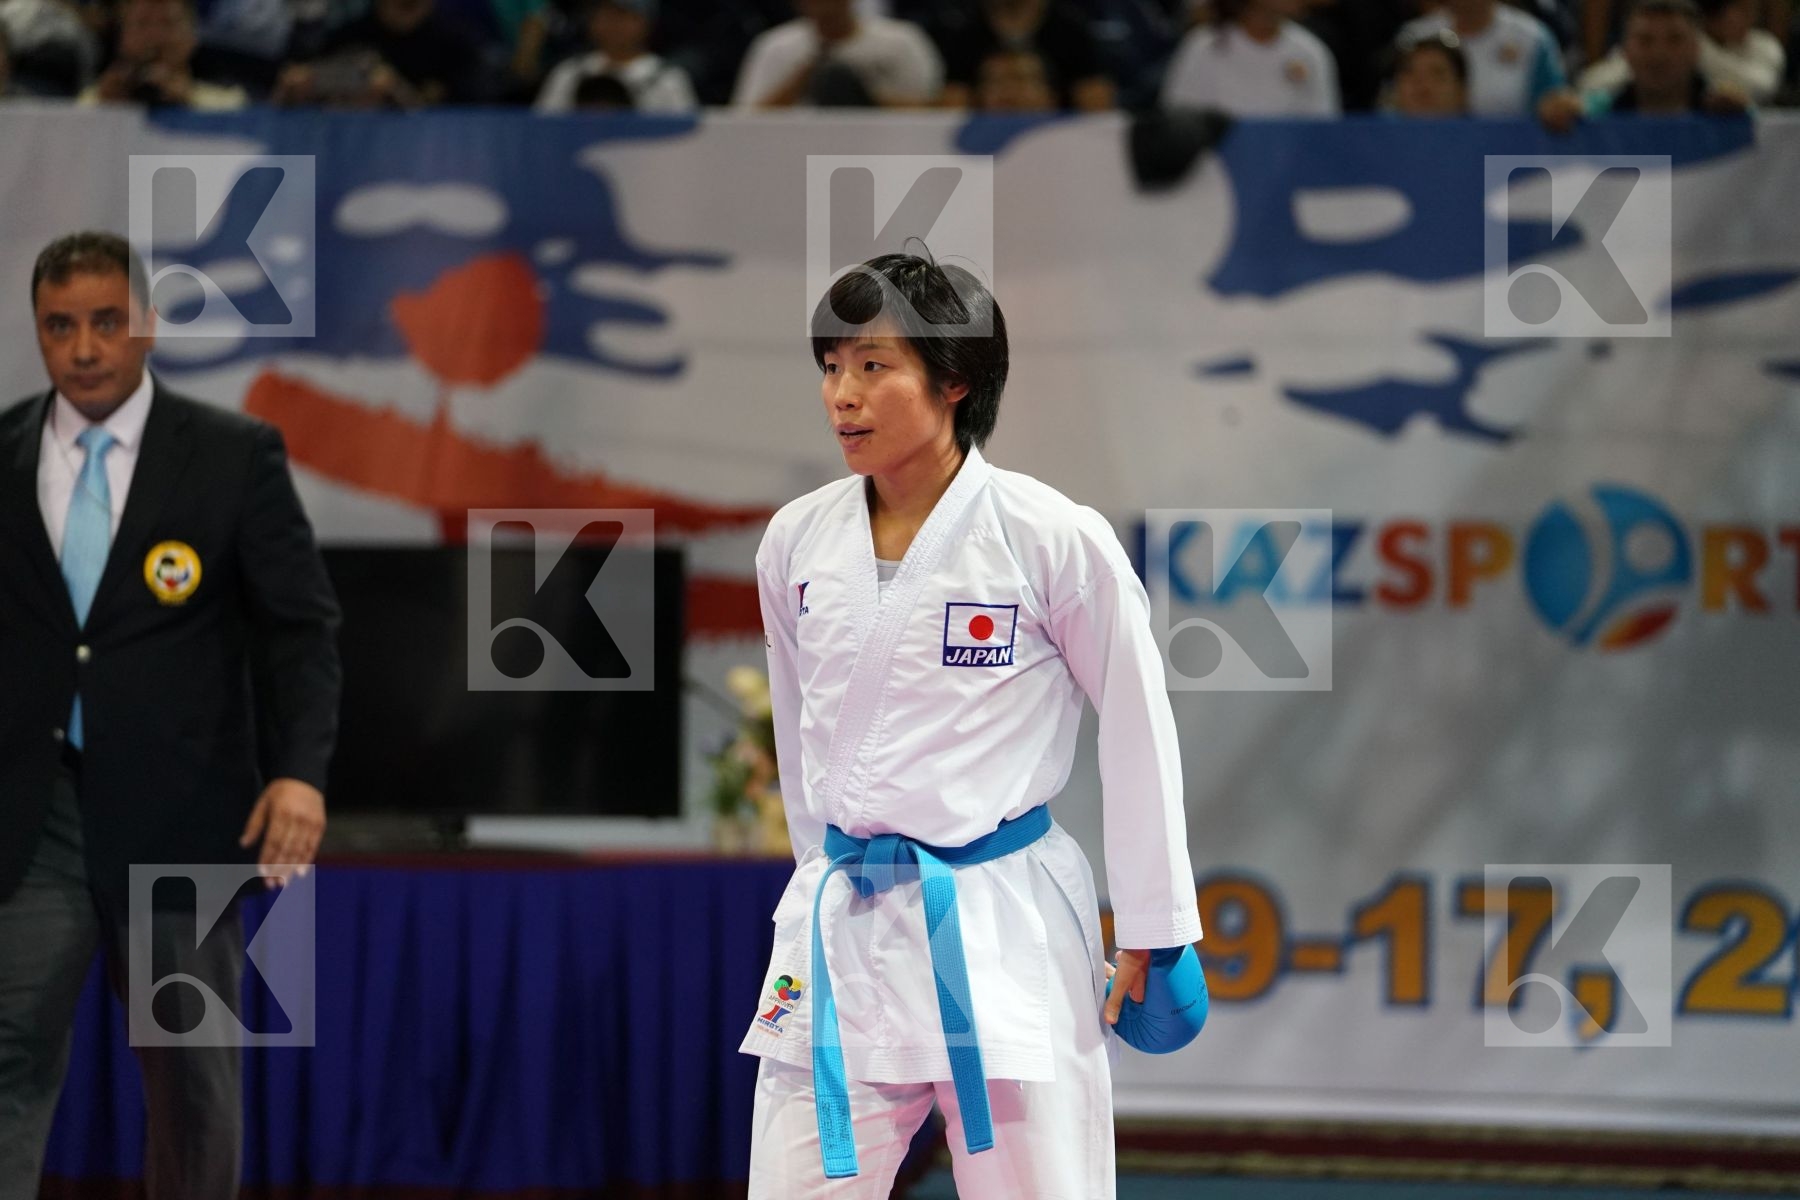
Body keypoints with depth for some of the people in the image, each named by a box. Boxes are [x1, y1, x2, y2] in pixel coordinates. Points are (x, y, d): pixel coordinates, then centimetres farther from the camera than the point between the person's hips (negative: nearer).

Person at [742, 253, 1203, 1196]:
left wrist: (1148, 931, 0)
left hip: (1005, 930, -4)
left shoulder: (1052, 540, -10)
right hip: (842, 935, 4)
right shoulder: (796, 543, 3)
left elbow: (1137, 728, -2)